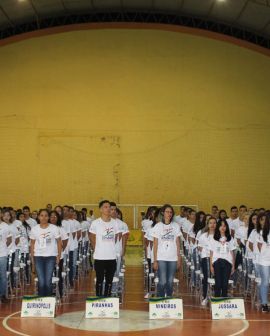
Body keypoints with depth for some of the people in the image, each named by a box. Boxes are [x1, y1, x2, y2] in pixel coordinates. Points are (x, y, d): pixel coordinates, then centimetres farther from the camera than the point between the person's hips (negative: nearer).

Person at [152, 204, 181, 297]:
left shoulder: (176, 226, 8)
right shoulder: (158, 226, 1)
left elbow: (178, 244, 9)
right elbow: (155, 245, 0)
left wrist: (179, 258, 3)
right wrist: (155, 260, -5)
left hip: (173, 258, 2)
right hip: (161, 258, -2)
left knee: (170, 282, 5)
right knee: (162, 282, -7)